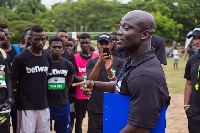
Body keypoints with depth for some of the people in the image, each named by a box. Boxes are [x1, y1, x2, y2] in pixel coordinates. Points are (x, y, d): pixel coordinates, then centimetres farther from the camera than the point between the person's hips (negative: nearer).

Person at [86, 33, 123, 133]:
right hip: (95, 109, 1)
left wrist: (109, 70, -27)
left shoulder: (119, 62, 0)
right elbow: (90, 81, -11)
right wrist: (98, 64, -26)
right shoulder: (91, 62, 5)